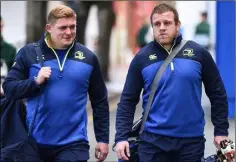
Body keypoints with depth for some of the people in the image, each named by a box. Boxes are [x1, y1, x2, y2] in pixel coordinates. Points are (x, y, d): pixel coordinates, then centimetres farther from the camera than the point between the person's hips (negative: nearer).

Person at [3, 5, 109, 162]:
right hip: (35, 143, 0)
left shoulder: (88, 57, 4)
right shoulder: (29, 53, 0)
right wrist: (36, 81, -16)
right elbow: (9, 89, -1)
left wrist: (103, 139, 6)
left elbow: (100, 102, 9)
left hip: (73, 144, 0)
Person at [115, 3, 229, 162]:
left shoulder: (198, 53, 1)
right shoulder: (142, 58, 1)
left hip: (191, 140, 0)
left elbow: (217, 94, 7)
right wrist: (121, 137, -6)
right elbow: (128, 101, 2)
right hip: (153, 140, 0)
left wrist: (221, 131, 3)